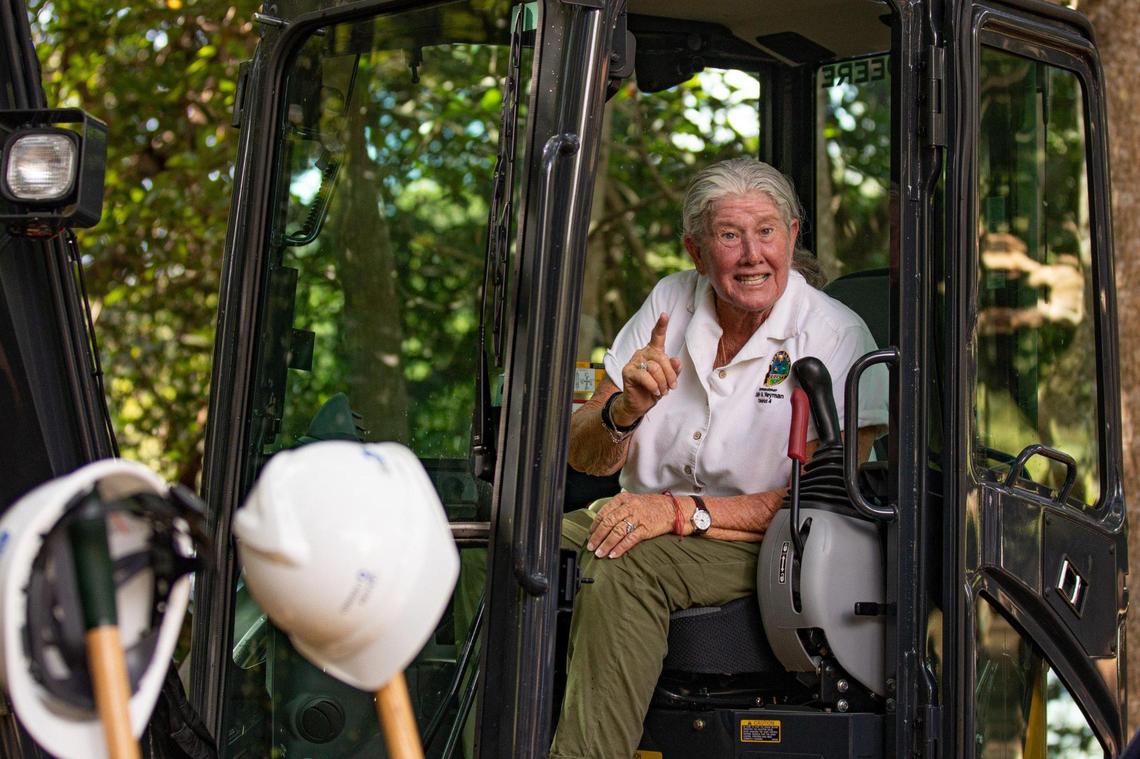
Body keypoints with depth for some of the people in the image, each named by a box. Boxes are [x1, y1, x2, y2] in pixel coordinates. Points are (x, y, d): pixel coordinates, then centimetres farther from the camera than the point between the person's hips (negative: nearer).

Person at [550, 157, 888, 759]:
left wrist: (681, 511, -23)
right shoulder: (670, 303, 7)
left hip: (750, 540, -5)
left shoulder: (838, 337, -6)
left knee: (621, 573, -35)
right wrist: (626, 409, -18)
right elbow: (584, 457, 7)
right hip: (642, 510, 5)